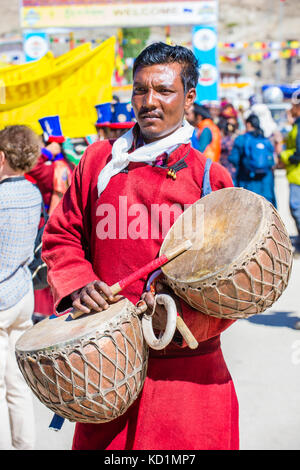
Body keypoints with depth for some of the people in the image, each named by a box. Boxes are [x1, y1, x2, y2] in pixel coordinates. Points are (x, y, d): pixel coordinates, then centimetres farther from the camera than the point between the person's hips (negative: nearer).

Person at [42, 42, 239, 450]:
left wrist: (184, 316, -20)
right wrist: (78, 285, -6)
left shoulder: (211, 177, -1)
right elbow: (62, 235, 13)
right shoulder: (99, 160, 6)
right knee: (100, 440, 12)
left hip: (186, 367, -2)